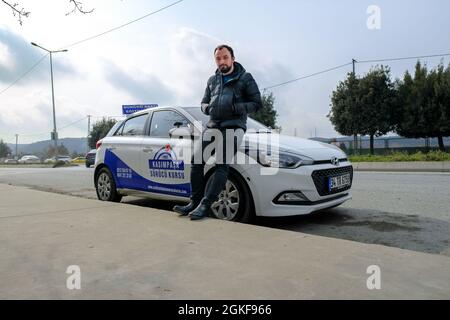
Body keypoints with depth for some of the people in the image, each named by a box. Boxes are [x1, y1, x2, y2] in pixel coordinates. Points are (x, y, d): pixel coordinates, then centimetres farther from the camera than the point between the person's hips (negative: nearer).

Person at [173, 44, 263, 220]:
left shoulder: (245, 78, 5)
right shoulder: (212, 80, 21)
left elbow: (257, 103, 1)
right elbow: (204, 102, 27)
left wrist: (235, 108, -14)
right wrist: (208, 108, 2)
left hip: (234, 127, -5)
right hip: (213, 126, 5)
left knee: (222, 164, -20)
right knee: (197, 159, -10)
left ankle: (205, 205, -20)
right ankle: (195, 201, -4)